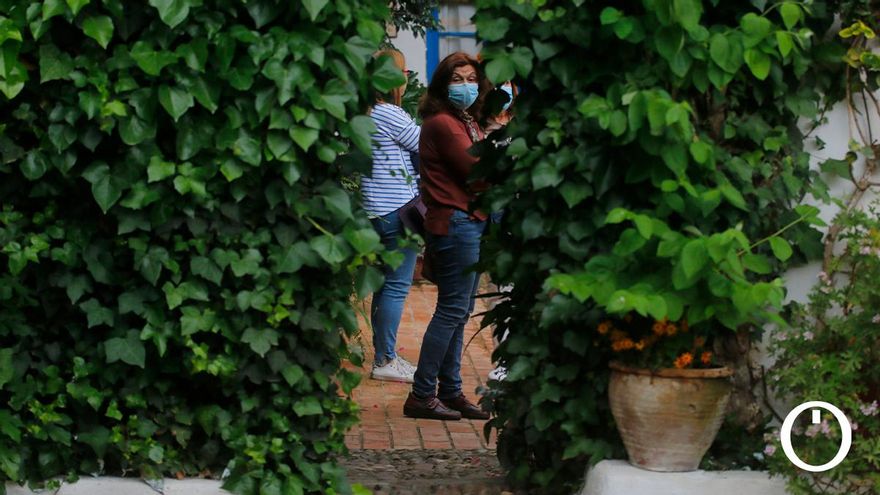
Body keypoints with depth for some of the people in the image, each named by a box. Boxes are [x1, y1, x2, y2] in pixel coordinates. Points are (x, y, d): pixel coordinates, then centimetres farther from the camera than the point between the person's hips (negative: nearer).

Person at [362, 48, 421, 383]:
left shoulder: (368, 114, 11)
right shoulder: (389, 114, -17)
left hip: (378, 210, 10)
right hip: (397, 210, -10)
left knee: (386, 284, 16)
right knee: (397, 286, -4)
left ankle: (384, 355, 22)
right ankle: (385, 361, 0)